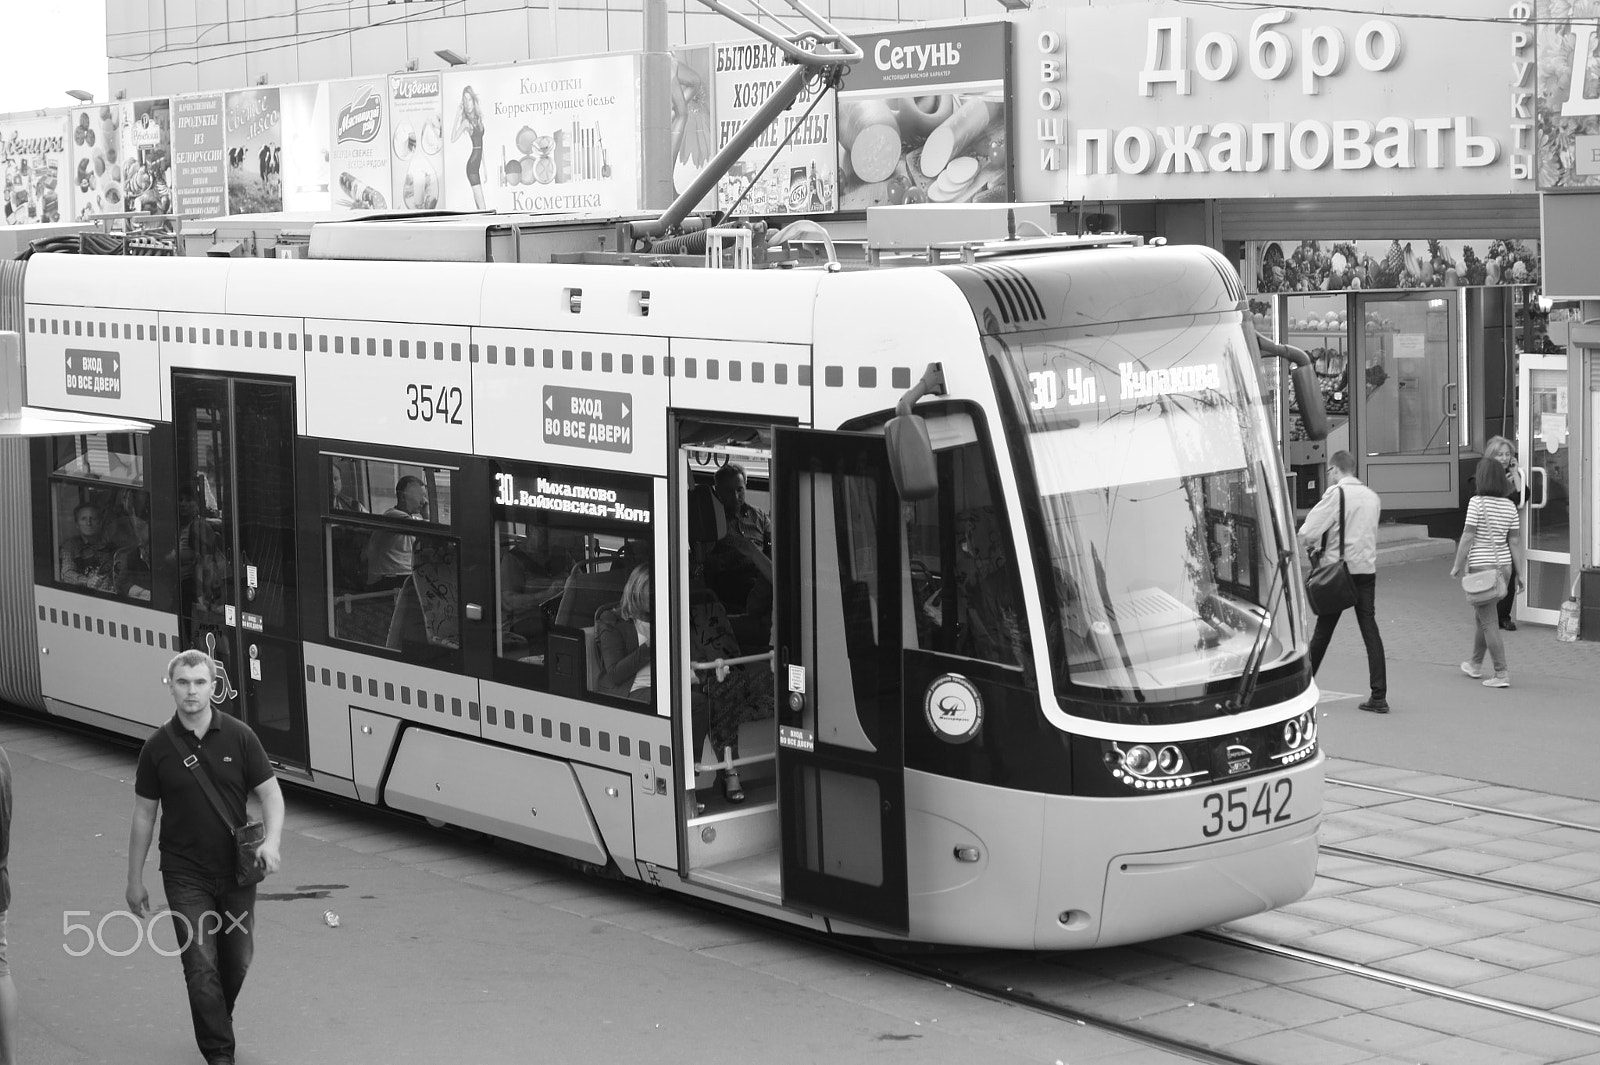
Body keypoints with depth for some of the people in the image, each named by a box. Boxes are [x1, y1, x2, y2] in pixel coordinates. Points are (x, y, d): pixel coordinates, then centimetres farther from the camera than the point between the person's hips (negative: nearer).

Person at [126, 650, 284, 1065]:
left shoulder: (238, 736, -5)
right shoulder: (158, 747, -4)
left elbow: (269, 793, -1)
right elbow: (144, 814, 3)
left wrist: (271, 841, -19)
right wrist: (134, 879, 6)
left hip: (236, 871, 1)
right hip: (186, 875, -1)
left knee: (238, 960, 13)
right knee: (201, 965, -6)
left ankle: (216, 1024, 39)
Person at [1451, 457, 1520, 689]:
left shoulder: (1477, 502, -13)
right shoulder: (1510, 506, 3)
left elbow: (1468, 536, -15)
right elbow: (1513, 541, 5)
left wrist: (1457, 565, -6)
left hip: (1480, 565, -6)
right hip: (1503, 566, 6)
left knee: (1489, 622, -4)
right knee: (1481, 617, 23)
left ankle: (1501, 674, -8)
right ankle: (1475, 664, 36)